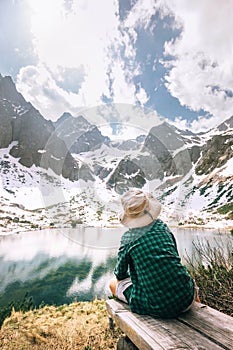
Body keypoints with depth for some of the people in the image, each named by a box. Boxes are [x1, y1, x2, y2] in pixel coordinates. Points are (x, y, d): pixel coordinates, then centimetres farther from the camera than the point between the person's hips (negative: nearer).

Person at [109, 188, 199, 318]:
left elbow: (120, 274, 4)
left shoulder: (128, 238, -10)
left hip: (156, 307, -3)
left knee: (114, 283, 19)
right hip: (186, 300, 4)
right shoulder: (162, 226, 0)